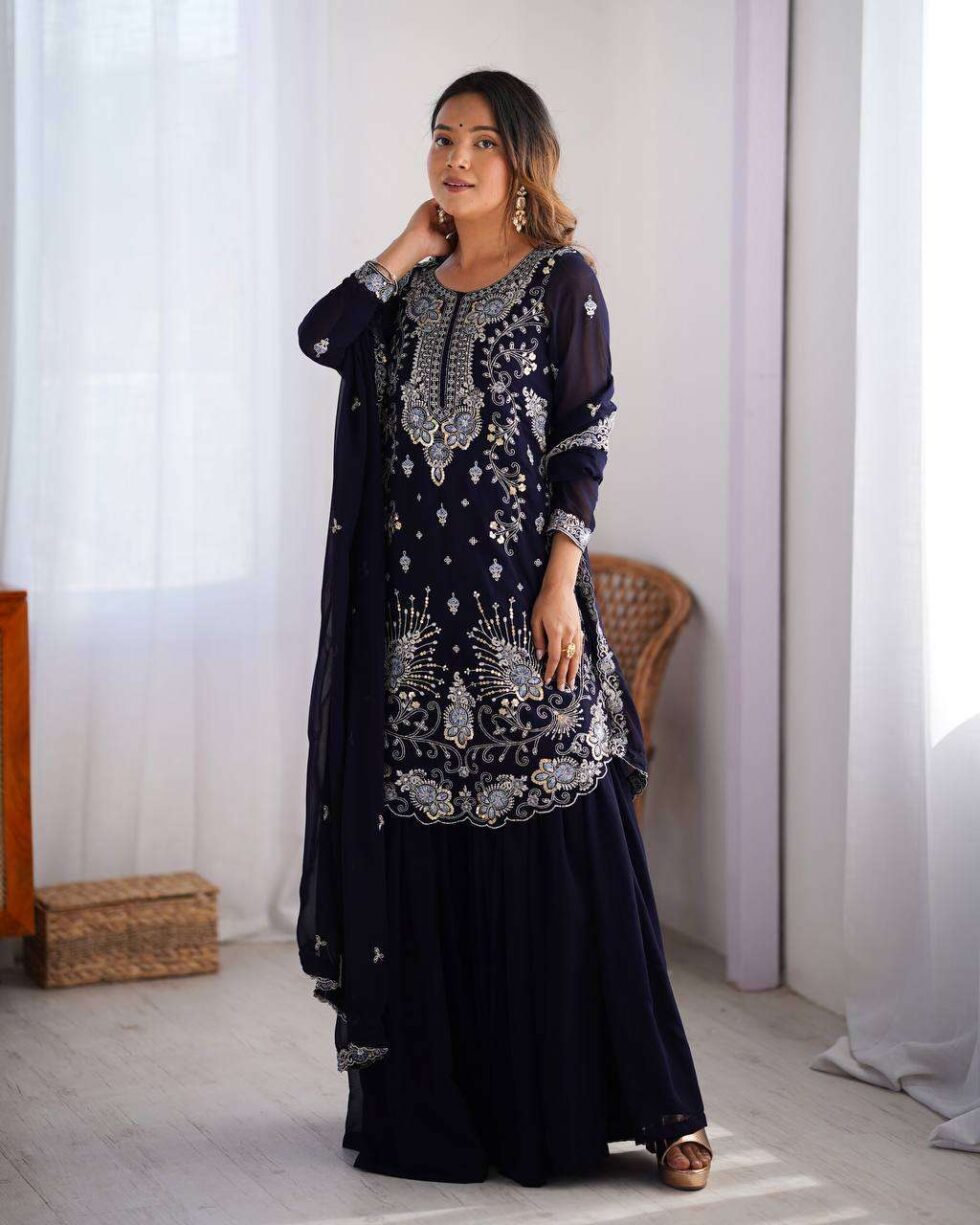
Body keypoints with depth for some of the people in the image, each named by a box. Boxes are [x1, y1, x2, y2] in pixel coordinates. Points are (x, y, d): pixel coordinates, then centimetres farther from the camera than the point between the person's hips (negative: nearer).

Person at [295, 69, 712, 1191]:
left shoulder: (562, 278, 0)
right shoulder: (411, 287, 14)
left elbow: (586, 437, -6)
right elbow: (320, 336, -5)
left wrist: (562, 582, -14)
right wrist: (410, 249, 1)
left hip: (520, 585, -5)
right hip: (418, 600, 5)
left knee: (560, 845, -6)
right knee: (427, 840, 6)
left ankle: (649, 1106, 1)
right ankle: (444, 1095, 17)